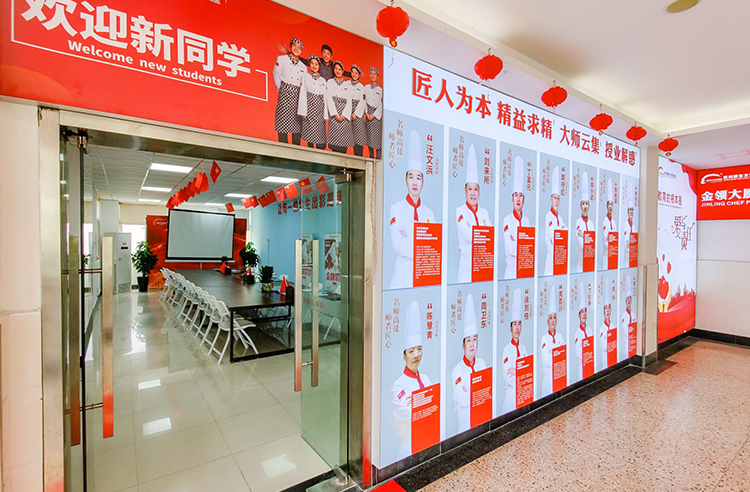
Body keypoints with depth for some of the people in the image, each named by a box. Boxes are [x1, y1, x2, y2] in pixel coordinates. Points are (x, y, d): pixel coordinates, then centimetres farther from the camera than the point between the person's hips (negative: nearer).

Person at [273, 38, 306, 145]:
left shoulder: (303, 66, 20)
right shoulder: (281, 59, 9)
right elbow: (276, 76, 7)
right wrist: (281, 90, 7)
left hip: (298, 95, 4)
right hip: (285, 93, -4)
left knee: (298, 122, -3)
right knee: (283, 120, -12)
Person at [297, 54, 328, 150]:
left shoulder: (323, 80, 18)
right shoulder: (305, 76, 8)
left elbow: (325, 98, 14)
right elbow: (302, 94, 0)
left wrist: (326, 115, 5)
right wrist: (303, 112, -10)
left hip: (320, 109, 3)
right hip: (309, 107, -3)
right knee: (310, 134, -9)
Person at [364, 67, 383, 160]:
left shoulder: (380, 90, 6)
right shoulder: (366, 87, 12)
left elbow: (381, 105, 1)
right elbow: (364, 101, 8)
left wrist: (374, 115, -9)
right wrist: (366, 113, -5)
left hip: (377, 115, -2)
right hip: (368, 114, 2)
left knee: (378, 136, -7)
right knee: (369, 135, 1)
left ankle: (378, 156, -4)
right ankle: (371, 156, 8)